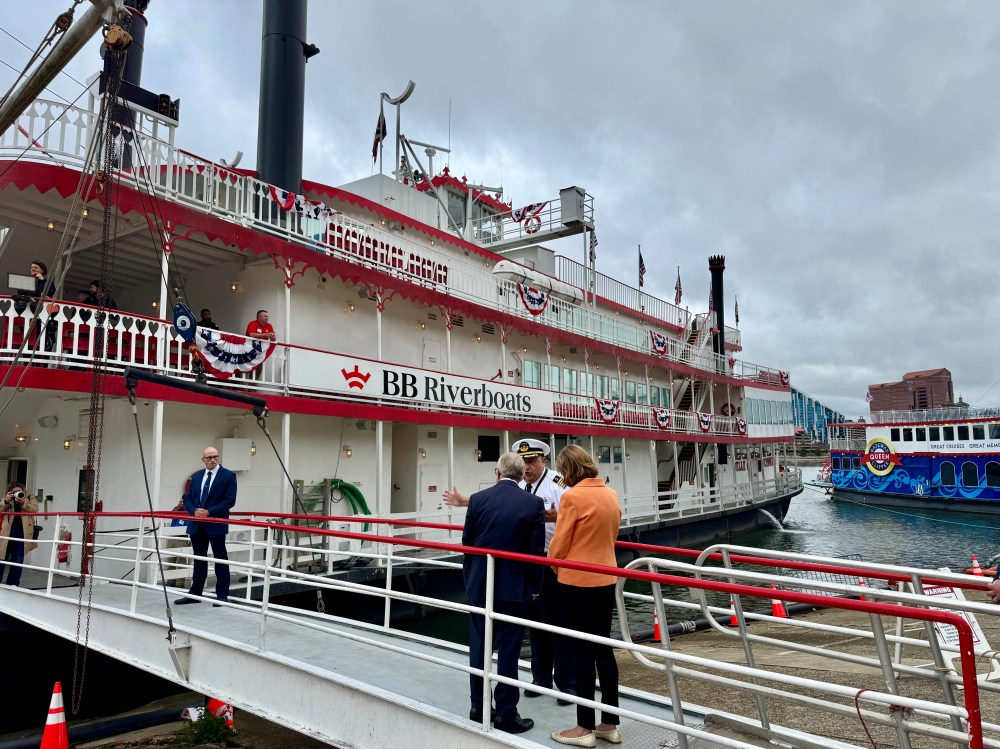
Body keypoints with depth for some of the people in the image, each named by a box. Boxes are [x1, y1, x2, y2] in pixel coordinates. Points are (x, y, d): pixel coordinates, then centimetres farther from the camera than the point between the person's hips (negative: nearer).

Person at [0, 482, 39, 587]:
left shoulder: (30, 499, 8)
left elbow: (35, 510, -8)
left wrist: (23, 503, -18)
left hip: (22, 533, -1)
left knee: (18, 560, 4)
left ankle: (12, 583, 13)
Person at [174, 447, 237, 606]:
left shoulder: (228, 476, -5)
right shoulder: (196, 476, 11)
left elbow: (230, 500, -11)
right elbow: (187, 497, 10)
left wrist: (209, 512, -18)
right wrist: (194, 511, -10)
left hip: (216, 524, -5)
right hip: (196, 524, 5)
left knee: (220, 559, 2)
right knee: (199, 559, 14)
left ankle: (222, 595, 9)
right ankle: (195, 594, 23)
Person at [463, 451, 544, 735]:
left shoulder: (477, 499, -4)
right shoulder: (533, 504, -10)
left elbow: (467, 545, 3)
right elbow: (536, 551, -8)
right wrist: (534, 588, 5)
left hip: (479, 586, 3)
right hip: (514, 588, -2)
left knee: (479, 645, 15)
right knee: (508, 650, 6)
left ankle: (478, 706, 26)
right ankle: (506, 714, 14)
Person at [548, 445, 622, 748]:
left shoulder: (572, 496, -17)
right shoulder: (611, 494, 5)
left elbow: (559, 544, -12)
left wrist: (552, 562, 8)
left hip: (577, 581, -7)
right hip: (605, 580, 7)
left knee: (583, 652, 3)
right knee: (603, 648, 14)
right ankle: (610, 723, 23)